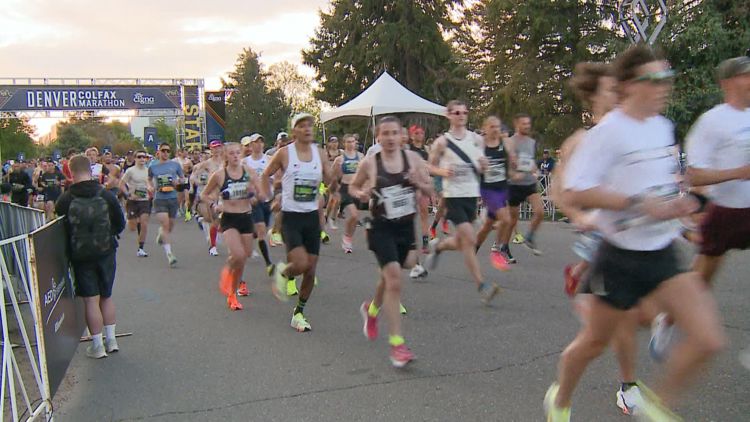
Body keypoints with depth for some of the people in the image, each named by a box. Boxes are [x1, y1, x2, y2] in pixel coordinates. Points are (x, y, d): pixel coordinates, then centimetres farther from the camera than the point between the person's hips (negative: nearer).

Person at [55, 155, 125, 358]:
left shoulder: (65, 199, -11)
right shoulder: (106, 195, -6)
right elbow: (120, 224, 1)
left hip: (80, 256, -2)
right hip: (106, 252, 2)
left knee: (91, 299, 4)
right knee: (106, 296, 16)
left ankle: (97, 345, 10)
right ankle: (111, 339, 21)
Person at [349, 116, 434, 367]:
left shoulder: (413, 158, -3)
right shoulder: (369, 163, -8)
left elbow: (429, 191, 5)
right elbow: (352, 187, 7)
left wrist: (419, 183, -16)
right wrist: (361, 194, -14)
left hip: (406, 226, 4)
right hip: (381, 228, -4)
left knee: (390, 276, 20)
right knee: (394, 278, -15)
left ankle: (371, 309, 52)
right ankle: (397, 342, -8)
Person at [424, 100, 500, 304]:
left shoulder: (476, 139, 8)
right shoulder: (442, 142, -3)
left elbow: (481, 169, 16)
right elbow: (430, 166, 5)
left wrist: (483, 165, -7)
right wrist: (443, 171, -14)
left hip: (472, 194, 5)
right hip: (453, 194, -5)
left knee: (462, 242, 12)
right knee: (470, 240, -13)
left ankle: (437, 246, 44)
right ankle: (481, 286, -7)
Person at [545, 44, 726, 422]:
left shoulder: (664, 128, 7)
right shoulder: (607, 132, -16)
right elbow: (574, 193, -23)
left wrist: (677, 202, 4)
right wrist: (638, 202, -27)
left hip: (662, 253, 6)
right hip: (621, 257, -6)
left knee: (708, 338, -8)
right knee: (595, 341, 10)